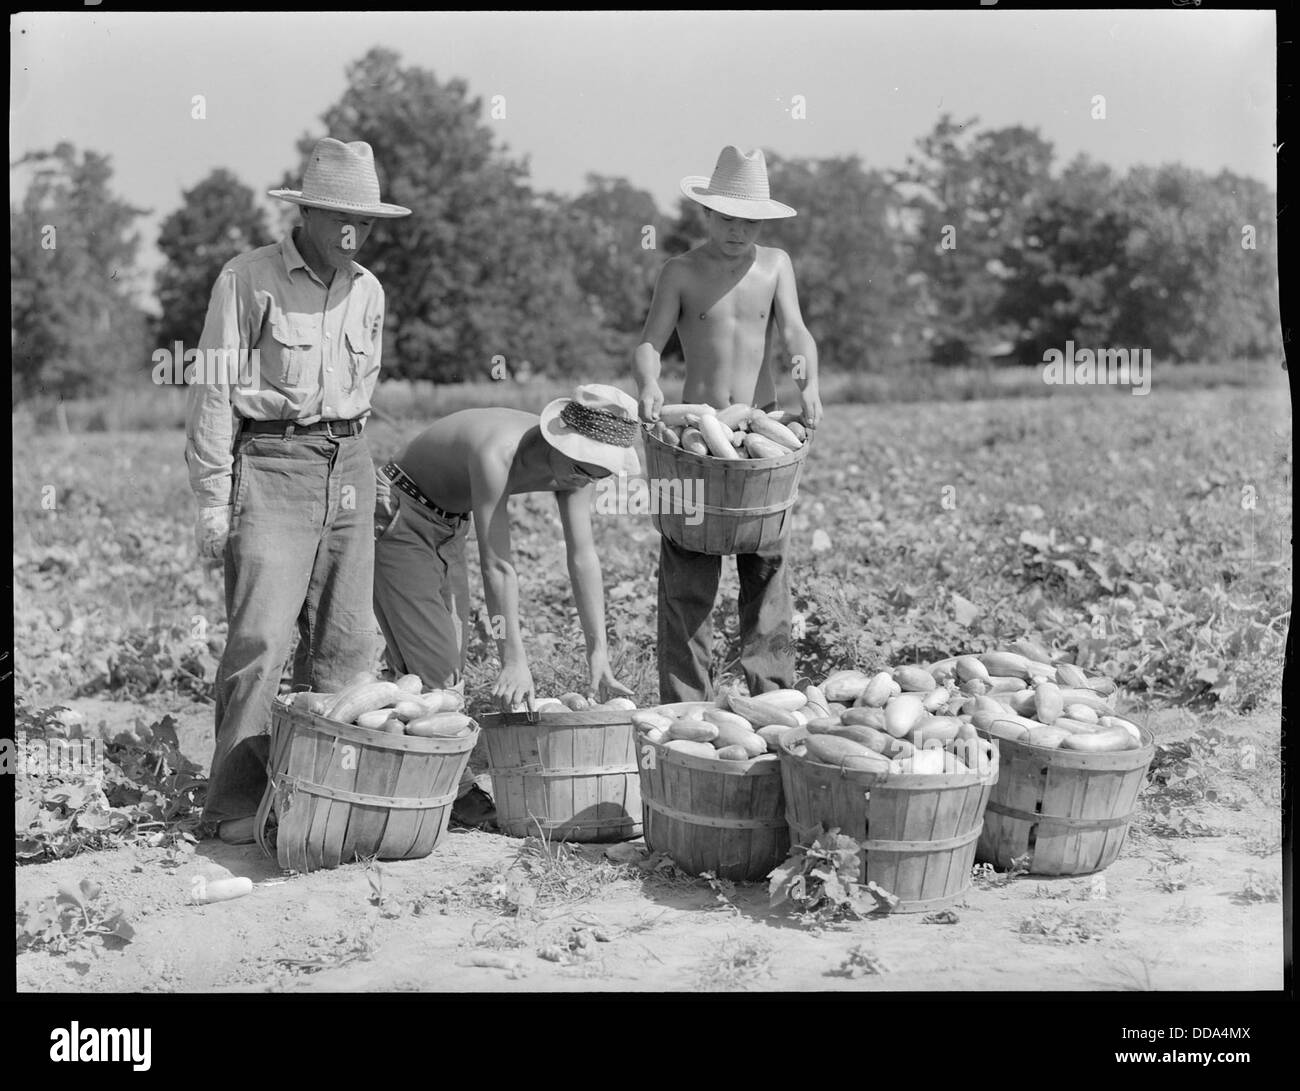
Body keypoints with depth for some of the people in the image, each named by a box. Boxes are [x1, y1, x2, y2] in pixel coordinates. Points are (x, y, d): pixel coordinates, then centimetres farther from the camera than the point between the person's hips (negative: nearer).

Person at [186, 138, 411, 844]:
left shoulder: (367, 292, 13)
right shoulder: (248, 279, -4)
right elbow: (213, 392, -5)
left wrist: (353, 465, 15)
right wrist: (212, 496, -8)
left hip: (348, 466, 6)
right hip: (270, 462, -6)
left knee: (345, 640, 4)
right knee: (261, 638, -11)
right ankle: (234, 804, -5)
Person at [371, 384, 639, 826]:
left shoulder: (573, 461, -13)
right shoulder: (498, 453, -37)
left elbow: (583, 557, -10)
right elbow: (498, 565, -35)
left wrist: (598, 655, -13)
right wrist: (514, 661, -33)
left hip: (448, 525, 8)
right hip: (396, 518, -8)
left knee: (452, 656, 6)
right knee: (431, 657, -10)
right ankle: (454, 790, -4)